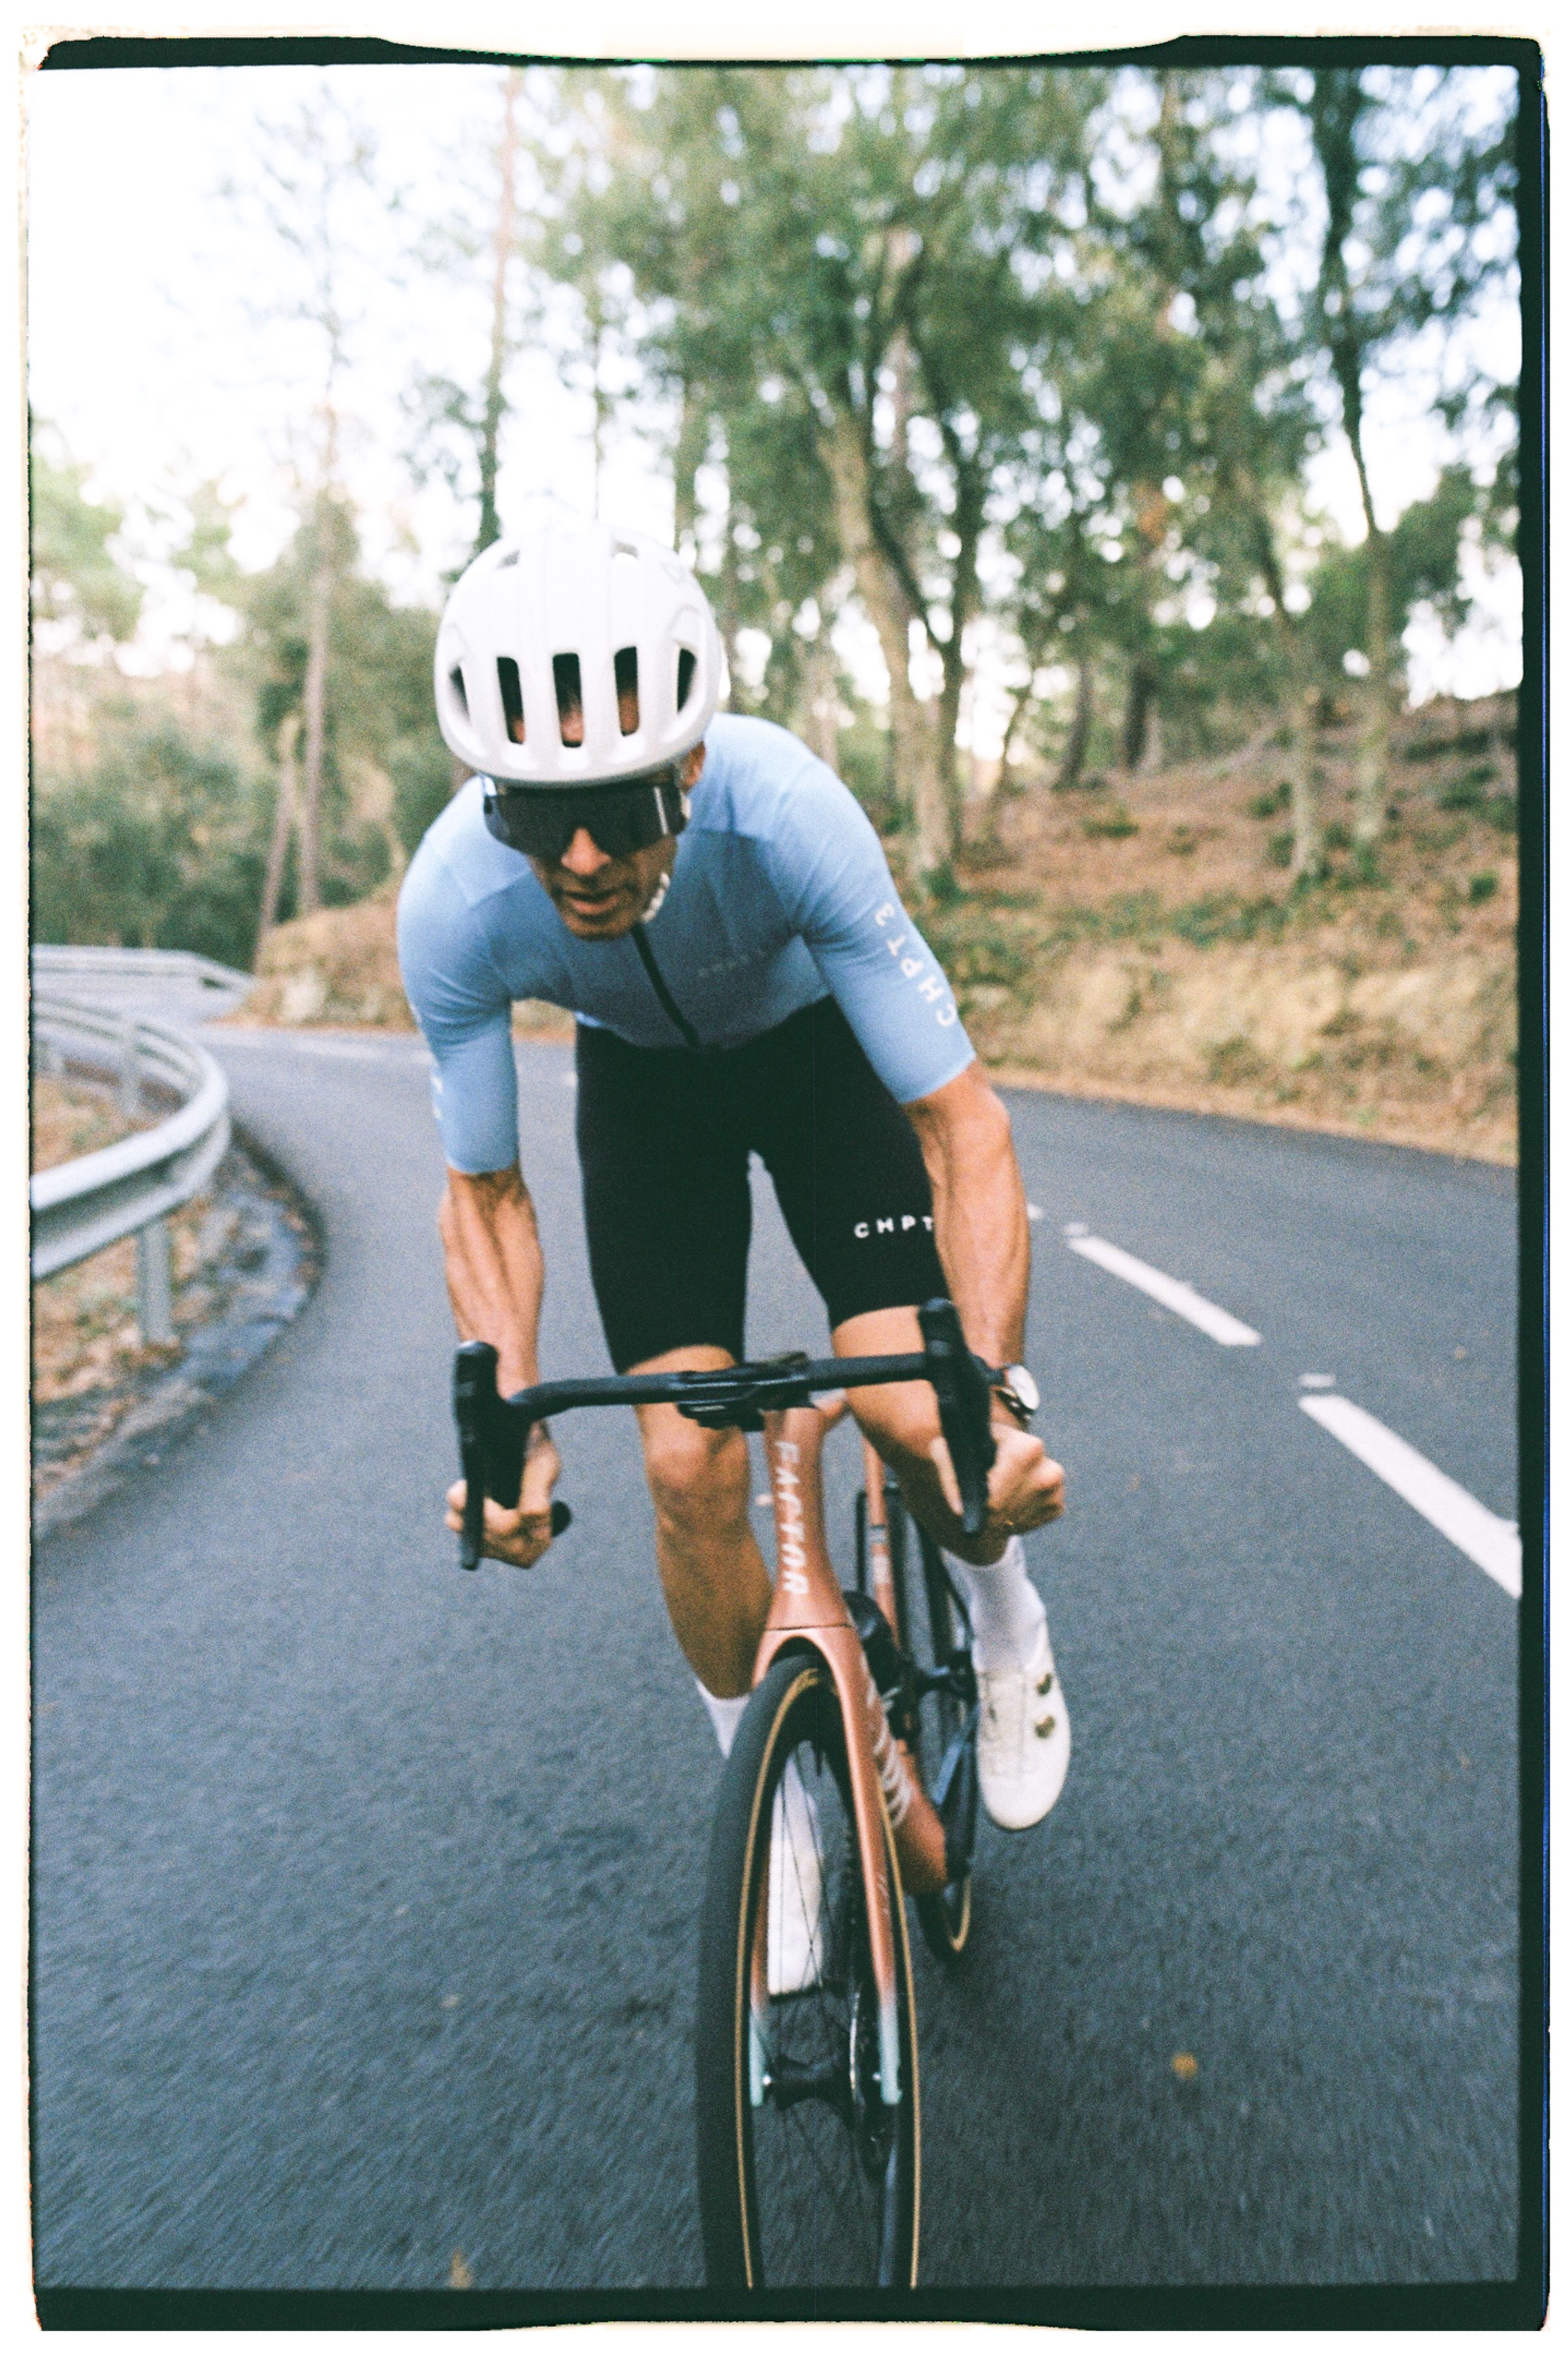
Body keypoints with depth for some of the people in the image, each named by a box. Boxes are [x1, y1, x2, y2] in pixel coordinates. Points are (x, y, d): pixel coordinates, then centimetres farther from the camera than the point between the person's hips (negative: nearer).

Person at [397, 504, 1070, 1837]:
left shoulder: (786, 812, -39)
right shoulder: (452, 907, -32)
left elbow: (962, 1122, -33)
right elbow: (486, 1191, -16)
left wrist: (995, 1393, -44)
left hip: (814, 1040, -1)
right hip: (641, 1077, 1)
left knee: (914, 1415, -19)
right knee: (689, 1466, -11)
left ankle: (1004, 1615, 18)